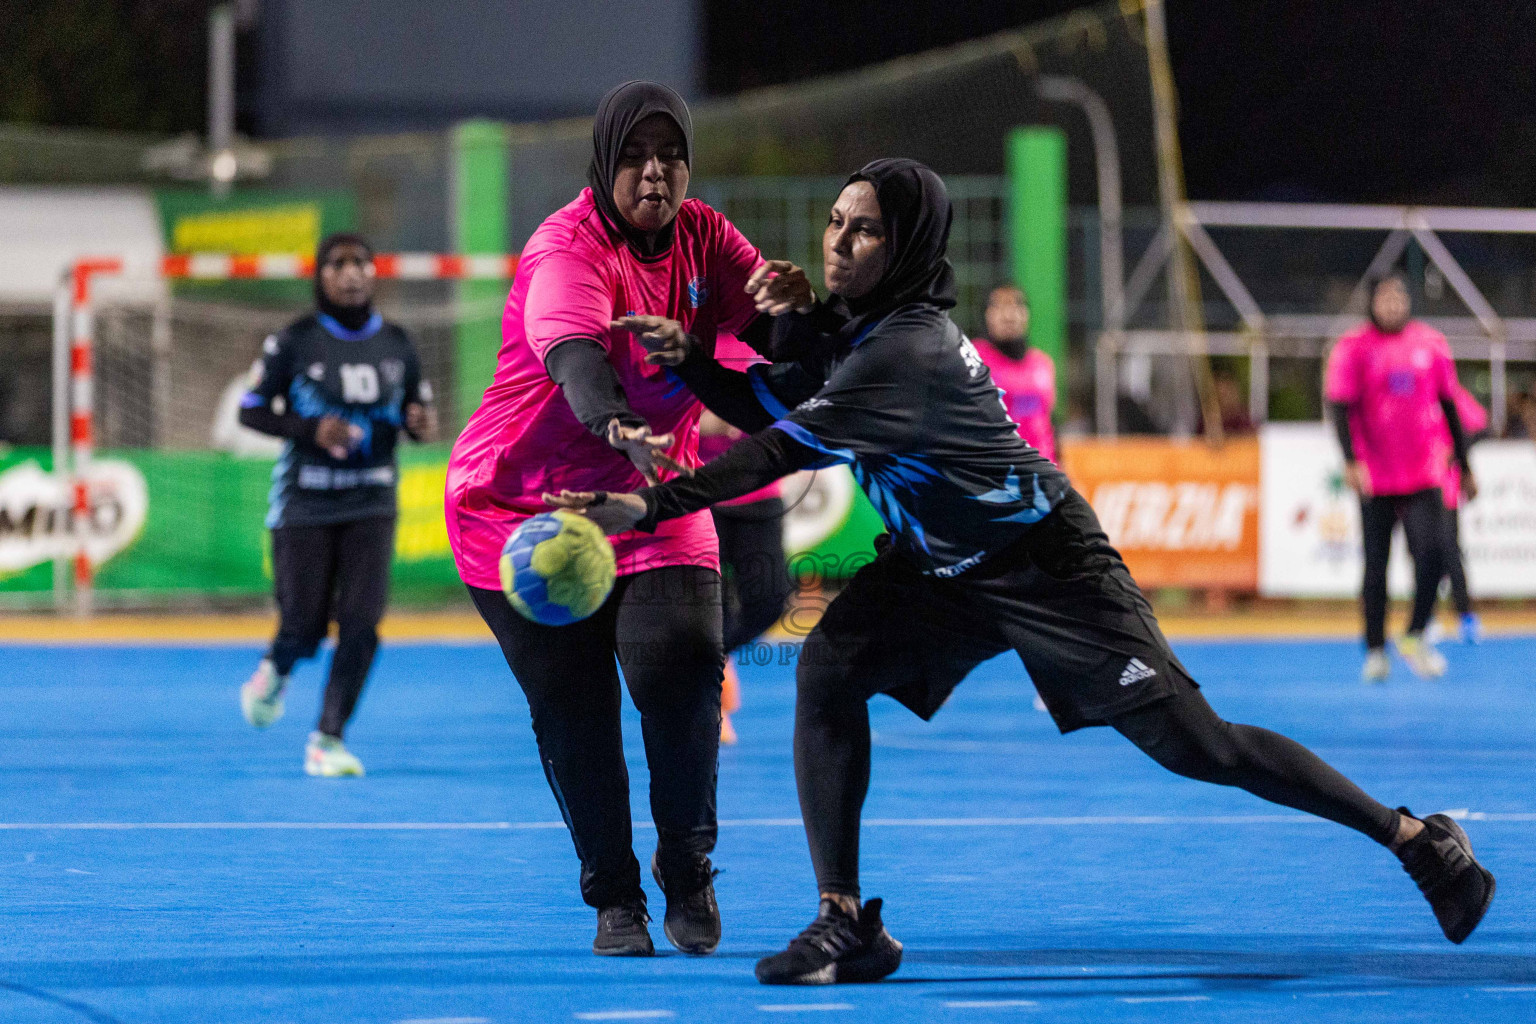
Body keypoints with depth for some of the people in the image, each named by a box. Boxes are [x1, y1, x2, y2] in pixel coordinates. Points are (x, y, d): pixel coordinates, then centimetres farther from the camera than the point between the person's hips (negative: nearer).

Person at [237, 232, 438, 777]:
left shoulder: (396, 345, 5)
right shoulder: (294, 342, -5)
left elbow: (417, 411, 15)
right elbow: (250, 410, -3)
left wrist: (423, 424, -10)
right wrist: (312, 430, -19)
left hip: (371, 503, 3)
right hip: (305, 502, -2)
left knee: (361, 623, -11)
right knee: (305, 627, -3)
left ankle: (328, 739, 0)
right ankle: (276, 671, 34)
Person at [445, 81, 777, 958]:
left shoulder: (704, 237, -1)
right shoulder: (568, 248, -20)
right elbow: (573, 350, -40)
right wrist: (616, 426, -61)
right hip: (526, 509, -3)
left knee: (681, 671, -16)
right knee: (572, 707, -6)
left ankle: (688, 874, 5)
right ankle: (613, 895, 14)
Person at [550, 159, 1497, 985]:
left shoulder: (908, 348, -29)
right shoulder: (852, 322, -1)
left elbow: (788, 449, -34)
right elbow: (773, 410, 1)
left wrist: (652, 506, -35)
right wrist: (690, 358, -18)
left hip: (1044, 566, -8)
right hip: (937, 567, 8)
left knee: (1194, 744, -8)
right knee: (828, 670, -15)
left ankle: (1417, 840, 5)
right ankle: (846, 925, -11)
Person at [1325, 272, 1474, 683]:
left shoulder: (1431, 344, 7)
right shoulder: (1353, 348, -3)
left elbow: (1449, 406, 14)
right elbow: (1340, 406, -10)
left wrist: (1464, 467, 17)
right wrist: (1351, 461, -25)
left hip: (1424, 475, 2)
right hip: (1375, 477, -2)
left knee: (1432, 551, -12)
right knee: (1376, 566, 2)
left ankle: (1415, 637, 7)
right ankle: (1375, 651, 15)